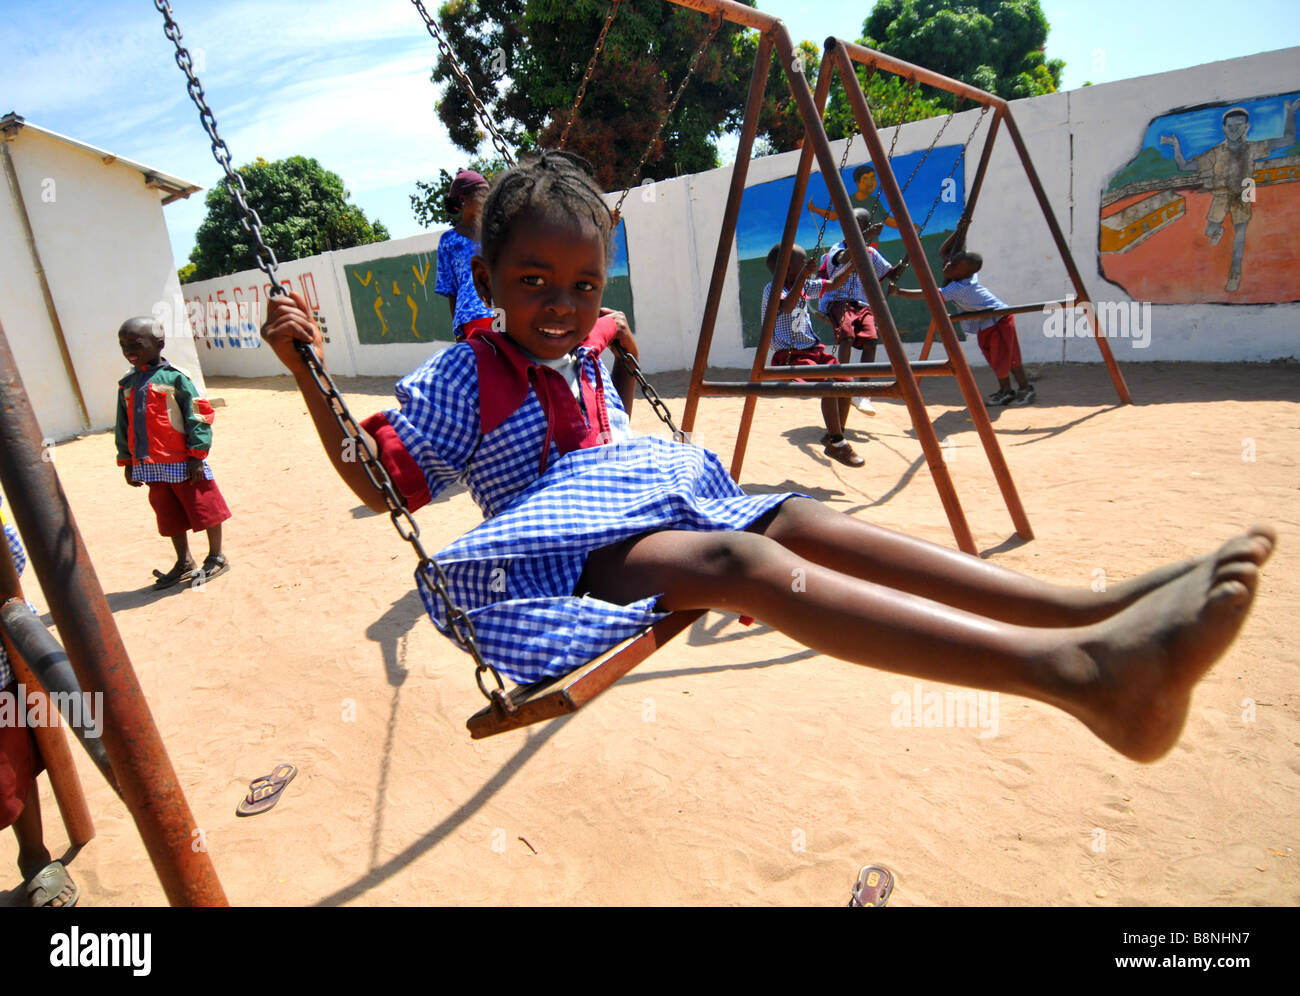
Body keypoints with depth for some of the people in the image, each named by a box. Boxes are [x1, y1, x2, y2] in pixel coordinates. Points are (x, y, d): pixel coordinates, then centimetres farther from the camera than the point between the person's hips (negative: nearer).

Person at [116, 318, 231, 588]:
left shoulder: (175, 377, -9)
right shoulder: (127, 385, 11)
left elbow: (197, 416, -12)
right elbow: (124, 426, 18)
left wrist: (197, 456, -15)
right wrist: (127, 462, 16)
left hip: (182, 462, -7)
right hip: (150, 465, 7)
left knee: (204, 509, 4)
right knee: (170, 516, 15)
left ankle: (216, 557, 20)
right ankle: (184, 564, 27)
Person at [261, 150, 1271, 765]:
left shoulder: (587, 351, 21)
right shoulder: (461, 374, 3)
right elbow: (375, 480, -1)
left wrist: (611, 332, 38)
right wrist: (305, 367, -8)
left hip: (657, 490, 8)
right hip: (570, 541, -7)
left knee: (806, 521, -20)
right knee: (742, 559, -35)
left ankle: (1099, 610, -29)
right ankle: (1081, 670, -52)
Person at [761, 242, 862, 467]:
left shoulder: (805, 286, 13)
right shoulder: (772, 289, -11)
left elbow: (833, 284, 24)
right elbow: (787, 306, -31)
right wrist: (802, 277, -38)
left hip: (813, 350, 8)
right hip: (788, 356, -8)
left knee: (845, 380, -7)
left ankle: (834, 437, 8)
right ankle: (835, 444, -14)